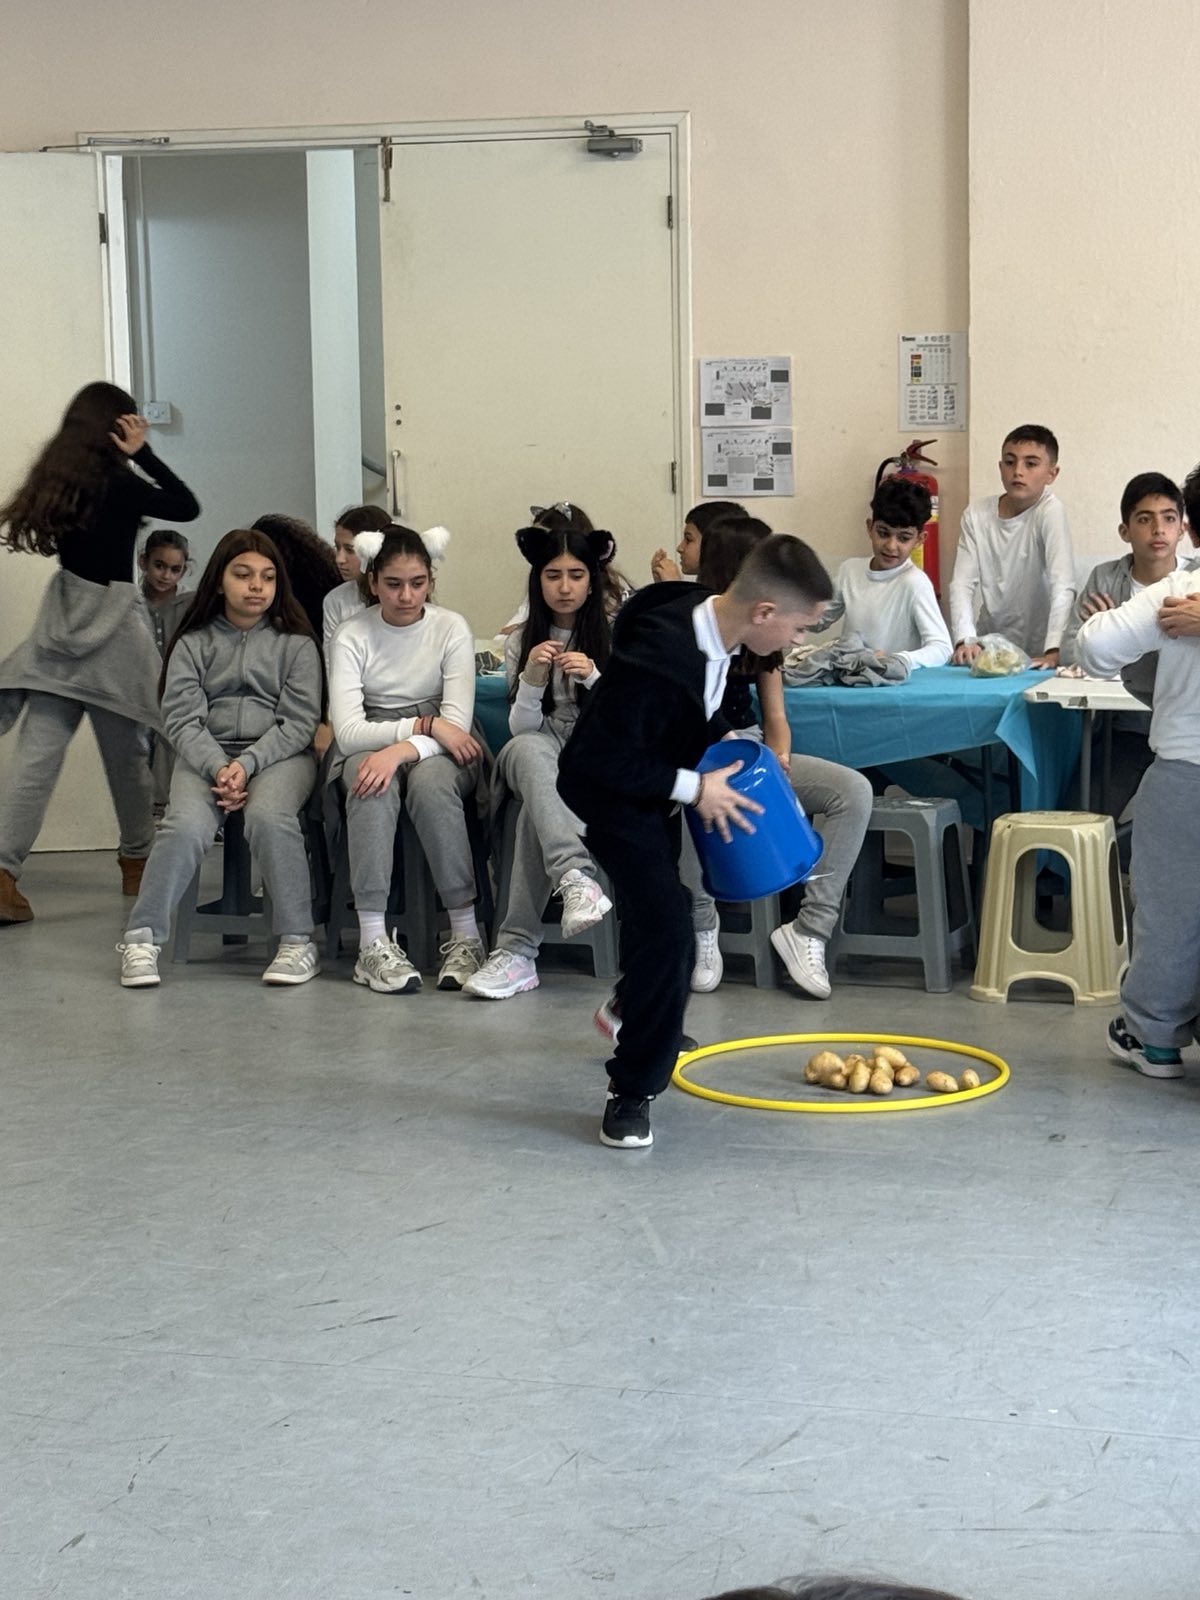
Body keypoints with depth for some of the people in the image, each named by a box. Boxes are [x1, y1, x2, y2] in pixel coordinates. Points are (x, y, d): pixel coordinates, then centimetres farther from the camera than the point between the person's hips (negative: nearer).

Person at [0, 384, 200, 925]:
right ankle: (136, 861, 28)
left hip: (62, 627, 5)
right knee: (126, 753, 12)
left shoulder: (57, 481, 6)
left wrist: (131, 459, 15)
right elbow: (187, 507, -4)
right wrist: (142, 453, -4)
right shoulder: (118, 484, -12)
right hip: (112, 629, -5)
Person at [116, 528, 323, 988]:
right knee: (186, 825, -30)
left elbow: (298, 722, 1)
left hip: (279, 754, -1)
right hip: (206, 756, 1)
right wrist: (219, 769, -16)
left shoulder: (296, 644, 11)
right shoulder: (193, 644, 13)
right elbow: (183, 720, 2)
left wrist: (246, 766, -15)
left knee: (268, 817, -35)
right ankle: (141, 940, -16)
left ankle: (298, 942, -26)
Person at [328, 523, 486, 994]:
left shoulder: (451, 628, -3)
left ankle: (466, 935, -32)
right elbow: (347, 731, -14)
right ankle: (372, 943, -38)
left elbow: (457, 725, -14)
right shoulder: (351, 636, -3)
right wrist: (425, 724, -24)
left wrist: (402, 750, -32)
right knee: (372, 786, -36)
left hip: (438, 754, 0)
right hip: (369, 749, 0)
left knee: (430, 780, -36)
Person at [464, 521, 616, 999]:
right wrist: (531, 680, -19)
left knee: (539, 803, -36)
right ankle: (575, 879, -57)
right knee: (529, 750, -38)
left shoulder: (614, 638, 3)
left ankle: (517, 950, -44)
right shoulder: (521, 643, 8)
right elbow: (522, 728, 1)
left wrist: (593, 678, -19)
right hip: (538, 761, 2)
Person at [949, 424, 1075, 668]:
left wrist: (1054, 652, -31)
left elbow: (1063, 586, -20)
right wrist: (965, 640, -20)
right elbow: (962, 583, -5)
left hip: (1036, 655, -4)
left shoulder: (1050, 511, -11)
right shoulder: (977, 514, 0)